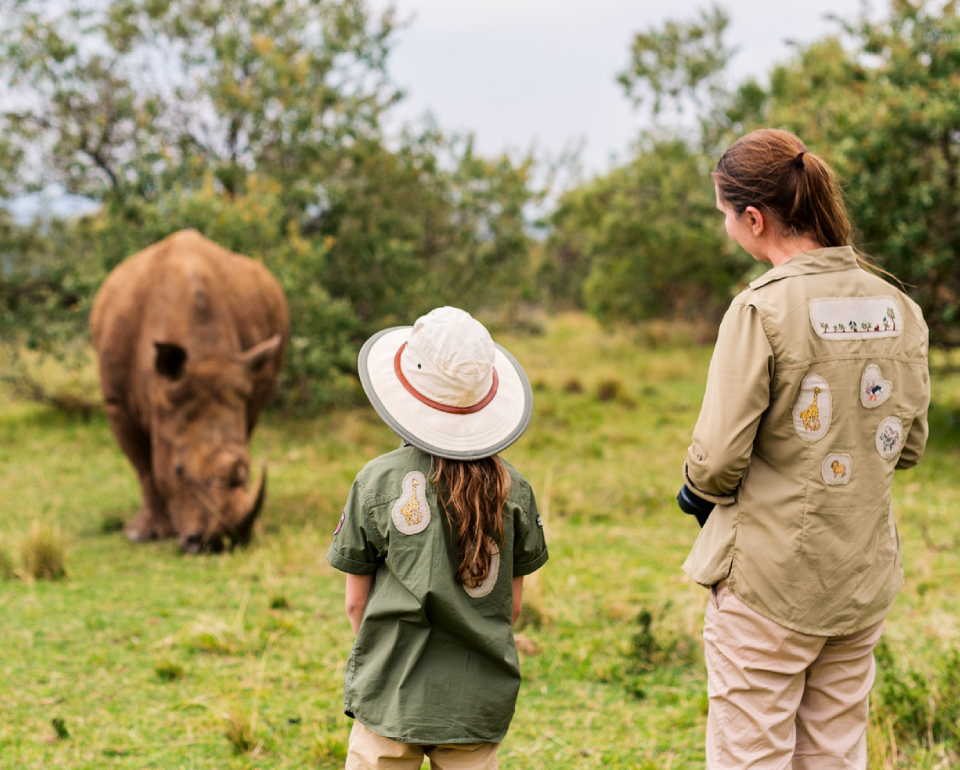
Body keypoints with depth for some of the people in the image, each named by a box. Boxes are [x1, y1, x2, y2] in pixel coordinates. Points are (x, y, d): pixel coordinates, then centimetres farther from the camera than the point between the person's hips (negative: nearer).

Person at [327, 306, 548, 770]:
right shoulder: (512, 487, -2)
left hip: (392, 697, -2)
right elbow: (514, 600, 6)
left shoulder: (378, 481, -8)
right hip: (480, 703, 2)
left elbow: (356, 600, -1)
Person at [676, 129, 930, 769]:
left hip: (769, 581, -6)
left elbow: (719, 457, -17)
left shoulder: (763, 309, -17)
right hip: (865, 582, 6)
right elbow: (908, 445, 11)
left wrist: (696, 488, 4)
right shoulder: (899, 309, 2)